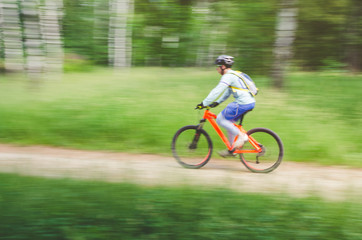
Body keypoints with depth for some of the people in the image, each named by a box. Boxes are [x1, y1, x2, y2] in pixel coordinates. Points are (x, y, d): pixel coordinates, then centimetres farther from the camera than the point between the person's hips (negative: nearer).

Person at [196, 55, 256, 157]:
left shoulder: (228, 76, -10)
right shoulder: (233, 74, 21)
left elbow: (217, 91, -16)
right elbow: (227, 93, 28)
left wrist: (204, 103, -13)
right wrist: (217, 102, 23)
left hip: (242, 103, -10)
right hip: (250, 102, 10)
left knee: (220, 119, -3)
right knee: (228, 121, 18)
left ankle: (241, 136, -5)